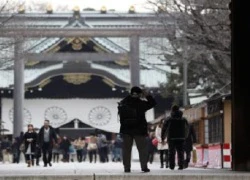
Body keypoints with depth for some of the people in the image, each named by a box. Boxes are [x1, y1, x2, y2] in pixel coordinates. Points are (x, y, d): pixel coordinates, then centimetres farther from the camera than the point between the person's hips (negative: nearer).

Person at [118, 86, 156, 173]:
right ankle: (144, 166, -2)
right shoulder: (140, 103, -10)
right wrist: (147, 95, 5)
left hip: (126, 130, 3)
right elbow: (153, 103, 1)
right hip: (139, 130, -3)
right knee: (142, 148, 4)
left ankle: (126, 167, 4)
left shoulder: (122, 103, 1)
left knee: (126, 149, 7)